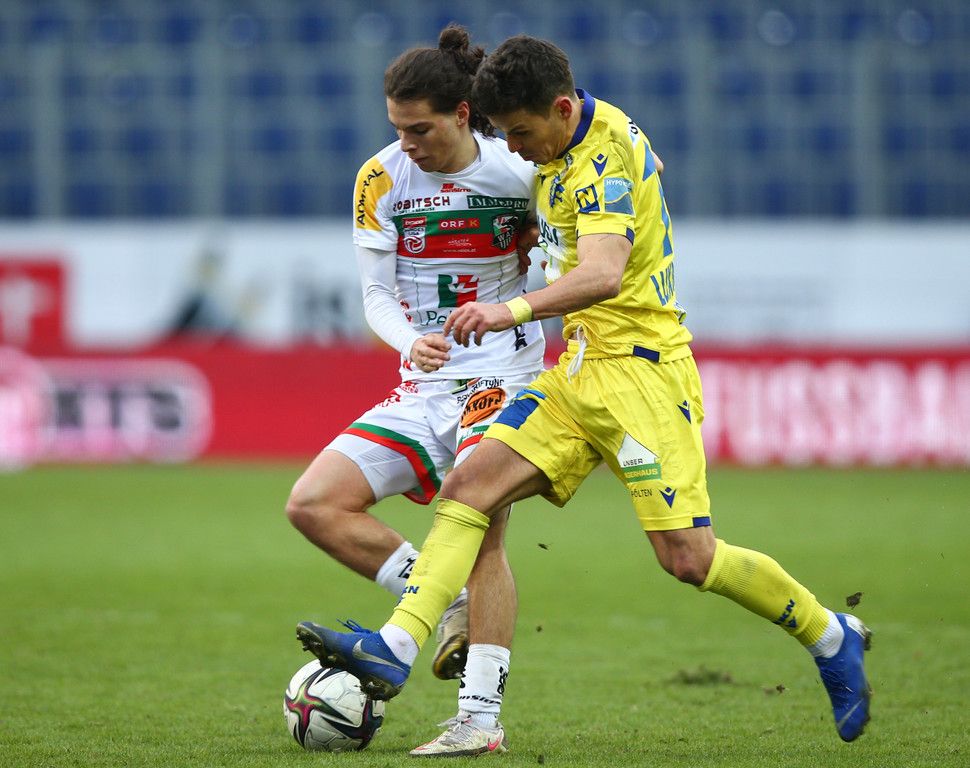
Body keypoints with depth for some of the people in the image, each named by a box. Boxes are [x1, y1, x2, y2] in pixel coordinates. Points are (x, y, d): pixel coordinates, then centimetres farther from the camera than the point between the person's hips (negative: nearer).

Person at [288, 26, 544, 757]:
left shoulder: (519, 172, -7)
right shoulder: (381, 180, -1)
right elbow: (378, 293, 0)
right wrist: (409, 341, -20)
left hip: (503, 383, -5)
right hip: (424, 389, 5)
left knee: (479, 529, -21)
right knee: (313, 504, -9)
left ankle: (481, 719, -19)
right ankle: (455, 610, -2)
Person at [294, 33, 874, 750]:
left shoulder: (606, 155, -19)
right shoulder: (566, 146, 9)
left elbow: (604, 272, -35)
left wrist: (515, 310, -47)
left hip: (641, 368, -9)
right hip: (581, 370, 9)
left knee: (689, 558, -11)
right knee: (469, 486, -7)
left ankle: (832, 637, 10)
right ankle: (394, 649, -17)